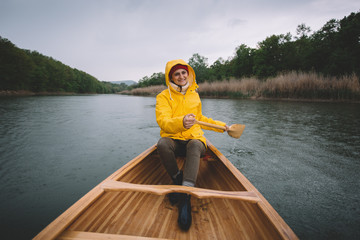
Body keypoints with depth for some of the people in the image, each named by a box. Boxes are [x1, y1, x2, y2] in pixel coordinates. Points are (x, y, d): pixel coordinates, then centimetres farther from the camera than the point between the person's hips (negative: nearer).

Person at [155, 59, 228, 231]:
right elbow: (163, 121, -17)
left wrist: (219, 125, 28)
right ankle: (177, 179, -12)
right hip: (172, 139, -1)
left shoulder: (194, 95, 14)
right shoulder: (163, 96, 0)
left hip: (193, 138, 2)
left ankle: (186, 195, -41)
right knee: (162, 144, -36)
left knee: (195, 145, -35)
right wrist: (181, 122, -38)